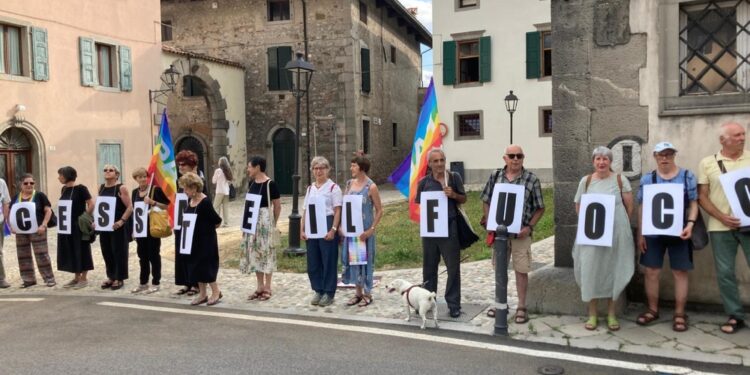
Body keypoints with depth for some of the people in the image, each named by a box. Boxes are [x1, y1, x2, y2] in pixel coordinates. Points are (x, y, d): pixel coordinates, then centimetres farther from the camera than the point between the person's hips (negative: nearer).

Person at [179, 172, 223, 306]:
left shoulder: (205, 202, -19)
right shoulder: (190, 200, 5)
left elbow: (217, 221, -16)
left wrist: (207, 228, -1)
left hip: (206, 239, -8)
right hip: (193, 239, 8)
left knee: (206, 266, -1)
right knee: (195, 266, 12)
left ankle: (216, 292, 15)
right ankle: (202, 294, 23)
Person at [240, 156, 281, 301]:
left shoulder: (270, 184, -12)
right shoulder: (251, 183, 8)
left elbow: (277, 206, -7)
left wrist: (273, 223, 1)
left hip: (265, 220, -7)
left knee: (266, 252, -1)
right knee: (254, 252, 10)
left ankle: (267, 288, 8)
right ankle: (260, 286, 20)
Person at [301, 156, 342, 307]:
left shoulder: (333, 187, -3)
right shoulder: (310, 188, 13)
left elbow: (337, 211, -8)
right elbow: (305, 211, 14)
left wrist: (333, 230, -17)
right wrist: (302, 229, 6)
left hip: (327, 226, -5)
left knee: (329, 261, 2)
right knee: (313, 262, 10)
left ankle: (329, 293, 13)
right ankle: (318, 291, 24)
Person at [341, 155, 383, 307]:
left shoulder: (371, 187, -10)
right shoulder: (349, 184, 6)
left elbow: (379, 211, -9)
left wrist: (371, 229, -16)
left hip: (364, 230, -5)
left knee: (365, 259, 4)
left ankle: (367, 294, 18)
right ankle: (358, 292, 25)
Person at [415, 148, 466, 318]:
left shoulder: (454, 177, 3)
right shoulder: (424, 182, 5)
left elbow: (463, 199, 8)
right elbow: (417, 204, 9)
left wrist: (454, 195, -12)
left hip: (450, 228, -1)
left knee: (453, 267, 2)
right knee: (429, 266, 12)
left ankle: (453, 304, 11)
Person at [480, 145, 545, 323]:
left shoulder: (532, 179, -5)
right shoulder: (495, 177, 2)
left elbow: (539, 208, -1)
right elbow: (486, 201, 9)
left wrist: (529, 227, -12)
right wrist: (489, 222, -2)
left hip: (521, 233, -3)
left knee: (521, 271, 4)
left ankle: (521, 307, 18)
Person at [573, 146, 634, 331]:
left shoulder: (621, 181, 0)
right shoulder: (586, 181, 4)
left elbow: (629, 206, 4)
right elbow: (578, 206, 11)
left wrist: (618, 222, 1)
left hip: (615, 233, -1)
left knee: (612, 271, 7)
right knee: (591, 271, 2)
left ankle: (611, 314, 19)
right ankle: (592, 314, 13)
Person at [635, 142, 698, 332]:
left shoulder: (687, 176, 3)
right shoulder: (647, 179, 6)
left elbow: (693, 204, 2)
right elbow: (642, 208, 6)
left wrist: (690, 224, -15)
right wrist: (640, 234, 2)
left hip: (679, 233, -1)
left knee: (680, 272, 2)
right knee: (651, 272, 5)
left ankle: (679, 313, 12)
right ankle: (653, 310, 19)